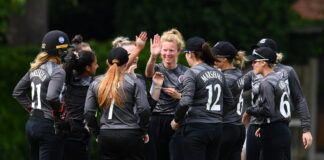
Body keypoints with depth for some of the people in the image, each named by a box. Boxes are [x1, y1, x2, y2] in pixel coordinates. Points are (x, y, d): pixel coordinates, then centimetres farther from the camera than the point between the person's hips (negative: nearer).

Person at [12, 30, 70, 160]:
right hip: (49, 125, -8)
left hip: (31, 124, 8)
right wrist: (59, 112, -11)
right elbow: (52, 97, -28)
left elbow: (18, 92, 18)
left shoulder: (35, 69, 10)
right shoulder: (57, 71, -14)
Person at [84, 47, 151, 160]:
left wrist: (97, 133, 13)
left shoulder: (96, 84, 6)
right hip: (130, 134, -3)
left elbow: (88, 112, 3)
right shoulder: (132, 81, -4)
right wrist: (144, 131, 5)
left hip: (106, 136, 3)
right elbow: (144, 109, -9)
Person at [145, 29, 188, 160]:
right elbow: (149, 73, -25)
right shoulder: (157, 68, 1)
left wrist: (178, 96, -12)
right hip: (157, 121, 0)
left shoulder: (185, 72, 5)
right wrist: (153, 57, -45)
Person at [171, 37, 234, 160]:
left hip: (197, 128, -7)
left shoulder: (192, 73, -9)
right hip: (217, 127, 7)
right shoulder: (218, 73, 12)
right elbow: (230, 102, 17)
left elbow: (185, 102, -18)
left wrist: (176, 120, -4)